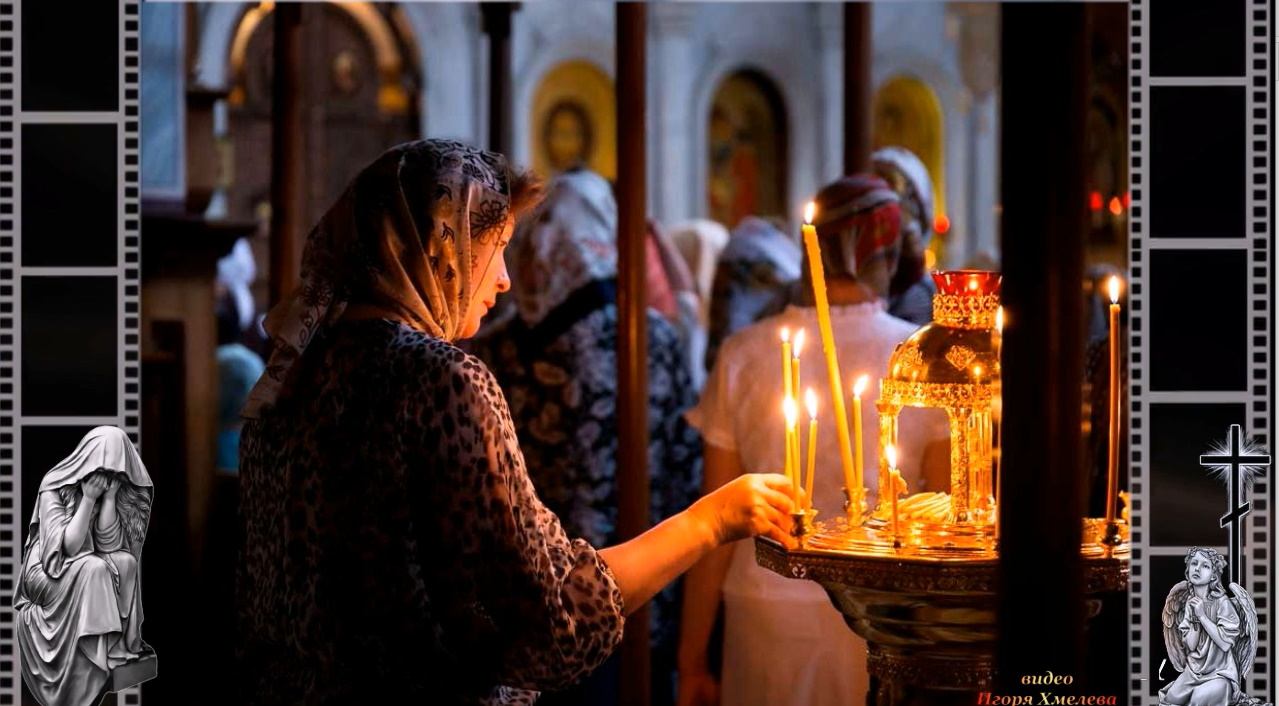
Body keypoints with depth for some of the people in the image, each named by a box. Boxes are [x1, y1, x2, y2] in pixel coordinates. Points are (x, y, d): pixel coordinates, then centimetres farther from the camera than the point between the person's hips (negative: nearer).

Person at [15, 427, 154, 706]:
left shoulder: (124, 489, -6)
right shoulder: (54, 487, -17)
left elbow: (108, 543, -14)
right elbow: (67, 546, -23)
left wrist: (110, 495, -21)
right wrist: (88, 498, -27)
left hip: (91, 570, 4)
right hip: (49, 573, -4)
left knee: (126, 563, -27)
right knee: (93, 569, -34)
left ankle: (114, 649, -23)